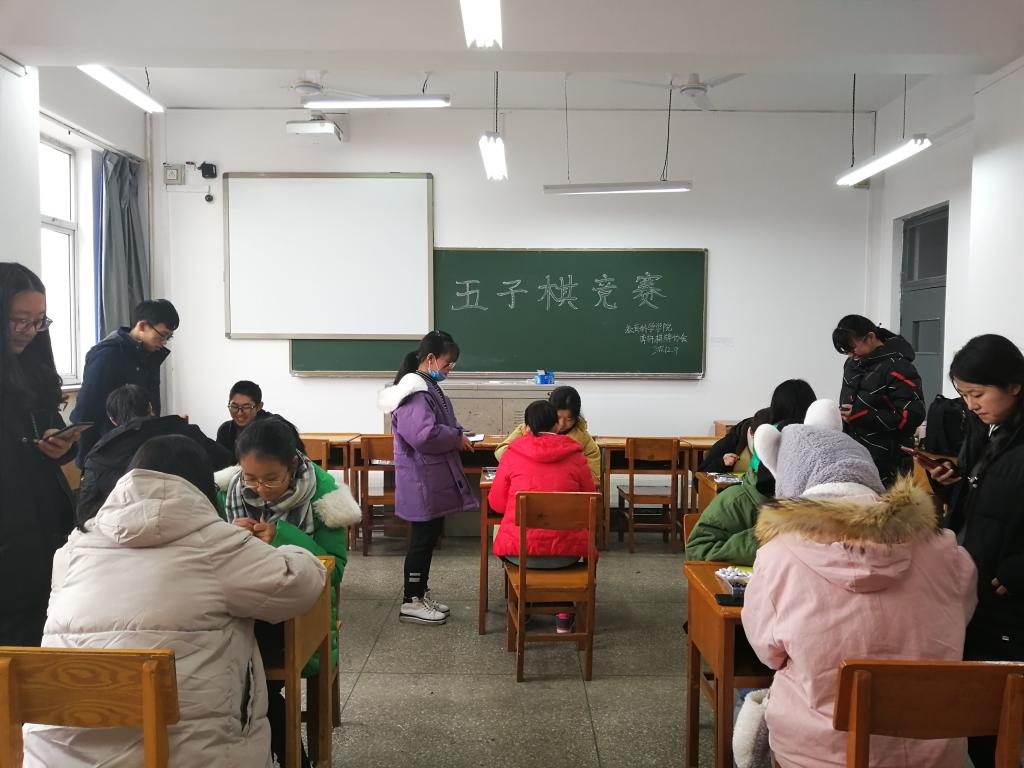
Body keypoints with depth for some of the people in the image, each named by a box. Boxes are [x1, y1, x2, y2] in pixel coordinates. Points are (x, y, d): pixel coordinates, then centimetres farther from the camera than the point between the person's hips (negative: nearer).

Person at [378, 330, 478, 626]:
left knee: (430, 535, 16)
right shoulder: (414, 391, -21)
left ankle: (421, 593, 28)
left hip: (433, 478, 10)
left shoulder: (428, 387, 14)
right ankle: (411, 602, 10)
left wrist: (456, 436, 6)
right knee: (423, 537, -1)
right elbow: (425, 434, -31)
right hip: (422, 479, -10)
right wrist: (457, 438, -16)